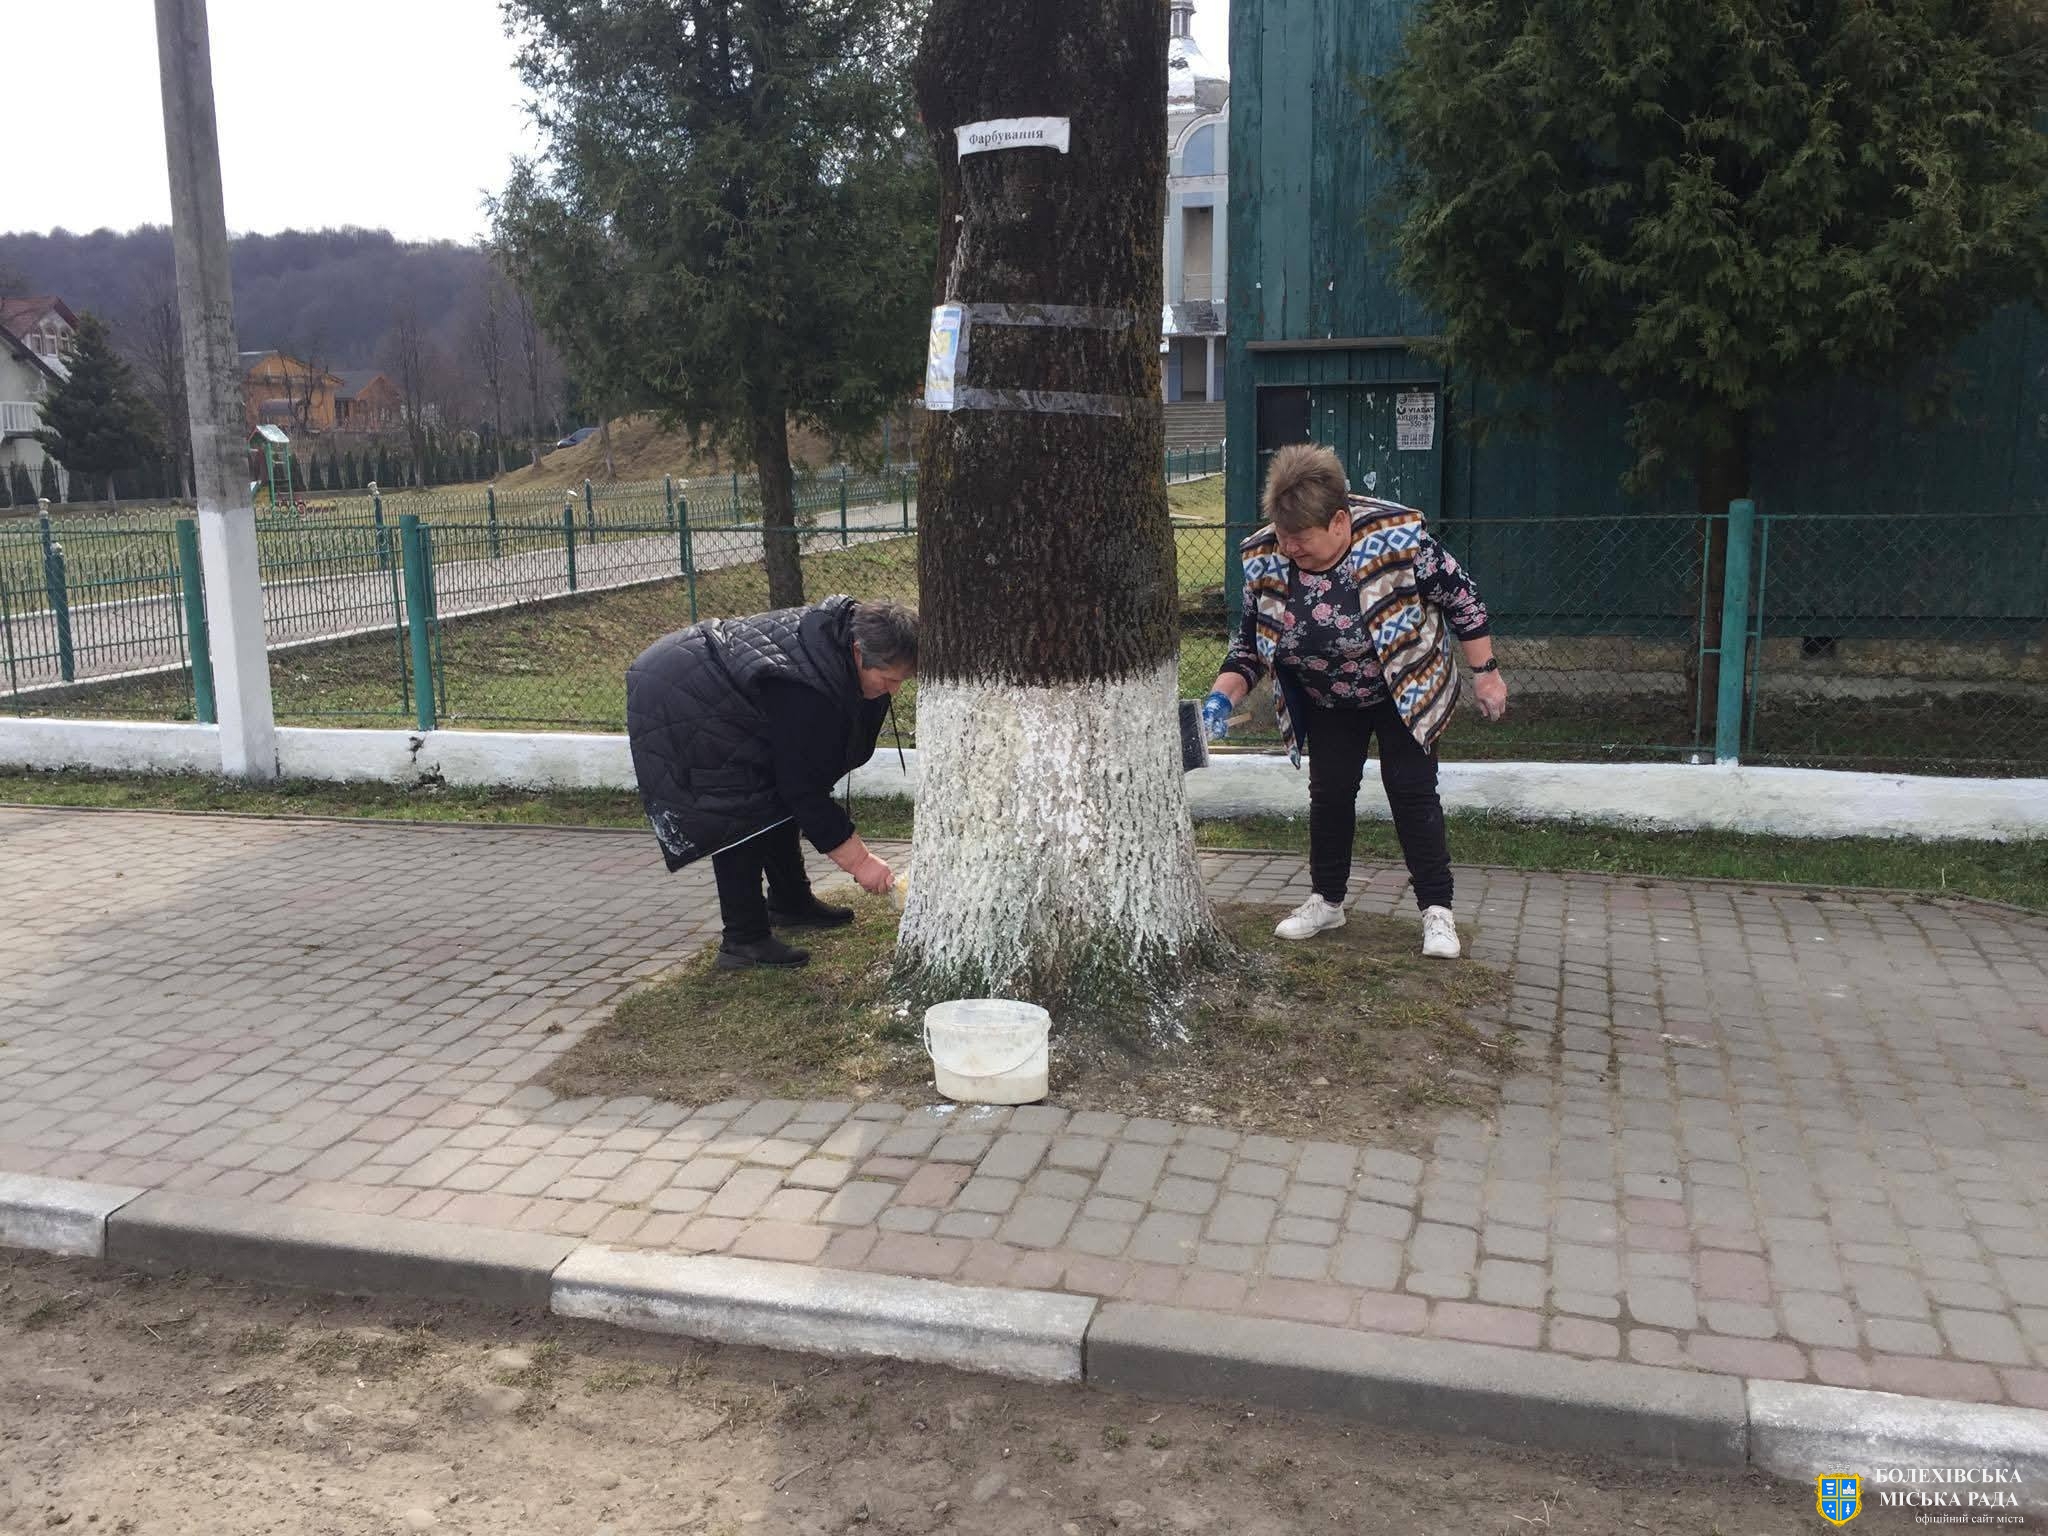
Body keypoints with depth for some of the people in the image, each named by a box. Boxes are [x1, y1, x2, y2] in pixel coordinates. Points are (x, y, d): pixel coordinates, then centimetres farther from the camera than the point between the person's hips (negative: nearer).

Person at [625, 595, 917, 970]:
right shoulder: (807, 694, -37)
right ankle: (743, 940, -9)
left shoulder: (851, 625, -10)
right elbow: (804, 788, -30)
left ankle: (790, 903, 29)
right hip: (676, 705, -11)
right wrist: (858, 859, -25)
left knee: (777, 798, 14)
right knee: (741, 817, -16)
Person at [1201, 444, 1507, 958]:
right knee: (1329, 794, 7)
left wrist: (1485, 673, -13)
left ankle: (1437, 910, 6)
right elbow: (1251, 644, -8)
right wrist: (1223, 696, -24)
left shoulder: (1397, 536, -30)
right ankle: (1327, 901, 23)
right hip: (1327, 703, 3)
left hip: (1407, 689, -3)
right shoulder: (1265, 560, -20)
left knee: (1412, 791, -5)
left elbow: (1461, 597, -17)